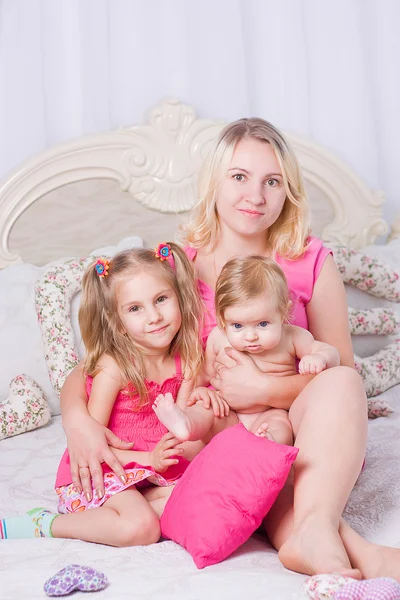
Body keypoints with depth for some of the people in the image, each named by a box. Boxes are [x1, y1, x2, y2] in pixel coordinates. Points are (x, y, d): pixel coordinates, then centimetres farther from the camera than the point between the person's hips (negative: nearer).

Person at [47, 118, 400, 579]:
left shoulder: (311, 263, -1)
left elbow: (340, 372, -2)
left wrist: (264, 389, -21)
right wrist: (76, 418, -23)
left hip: (289, 436, 0)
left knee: (342, 383, -29)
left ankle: (313, 532, -40)